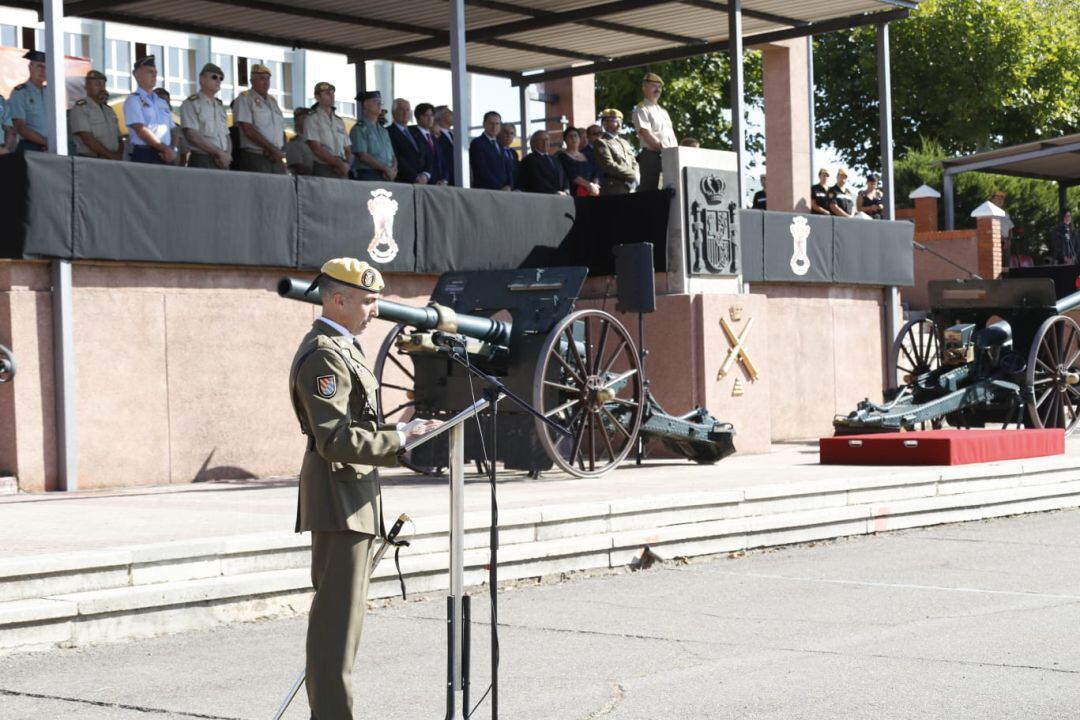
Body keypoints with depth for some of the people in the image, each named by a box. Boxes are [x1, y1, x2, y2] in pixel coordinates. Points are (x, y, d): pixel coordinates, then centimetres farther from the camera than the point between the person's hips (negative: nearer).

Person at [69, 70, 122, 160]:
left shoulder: (109, 110, 19)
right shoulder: (79, 108, -2)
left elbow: (119, 138, 17)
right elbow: (88, 140, -13)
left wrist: (118, 155, -4)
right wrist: (111, 155, -14)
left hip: (112, 162, 6)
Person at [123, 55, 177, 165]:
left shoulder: (163, 102, 21)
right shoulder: (133, 100, 1)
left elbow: (173, 130, 17)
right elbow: (141, 130, -10)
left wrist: (172, 149, -4)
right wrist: (165, 149, -12)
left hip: (167, 156, 6)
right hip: (145, 156, -6)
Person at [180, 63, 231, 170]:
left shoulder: (220, 106, 20)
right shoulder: (191, 103, -2)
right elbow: (192, 135, -13)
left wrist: (228, 155, -3)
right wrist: (219, 152, -14)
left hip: (222, 163, 6)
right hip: (202, 161, -6)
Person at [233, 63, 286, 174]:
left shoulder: (272, 100, 21)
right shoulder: (244, 99, 0)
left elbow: (282, 130, 21)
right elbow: (248, 130, -11)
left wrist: (280, 152, 0)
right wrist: (272, 149, -11)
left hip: (276, 159, 6)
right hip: (254, 158, -6)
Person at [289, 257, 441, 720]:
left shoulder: (341, 348, 18)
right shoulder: (324, 355, -16)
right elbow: (336, 439, -24)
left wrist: (400, 433, 16)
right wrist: (401, 440, -20)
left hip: (353, 497, 11)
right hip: (339, 497, -11)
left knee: (341, 613, 15)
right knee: (337, 615, -9)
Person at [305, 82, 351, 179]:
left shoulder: (339, 121, 19)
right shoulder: (311, 119, 0)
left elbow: (347, 150, 17)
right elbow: (317, 149, -10)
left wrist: (347, 164, -5)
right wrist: (339, 163, -13)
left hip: (342, 172, 5)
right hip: (323, 171, -5)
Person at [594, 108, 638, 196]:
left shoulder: (624, 141, 24)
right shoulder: (602, 143, -2)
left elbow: (633, 163, 23)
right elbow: (609, 166, -14)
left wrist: (636, 176, 1)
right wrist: (632, 175, -12)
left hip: (630, 189, 8)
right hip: (614, 191, -8)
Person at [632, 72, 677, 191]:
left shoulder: (663, 111, 25)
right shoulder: (641, 109, 0)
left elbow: (672, 136, 21)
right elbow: (646, 133, -13)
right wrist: (663, 148, -19)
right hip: (652, 156, -8)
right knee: (651, 190, -12)